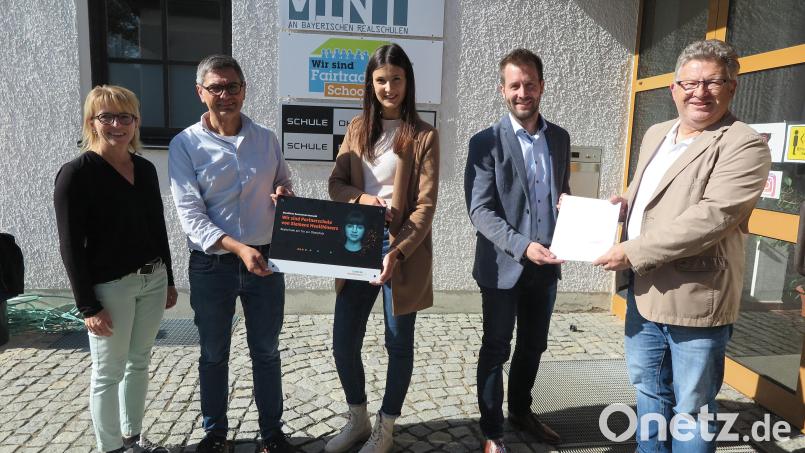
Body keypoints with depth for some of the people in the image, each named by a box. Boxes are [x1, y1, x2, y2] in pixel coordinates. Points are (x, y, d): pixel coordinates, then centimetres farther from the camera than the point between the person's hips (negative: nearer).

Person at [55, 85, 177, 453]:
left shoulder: (145, 169, 7)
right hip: (110, 287, -6)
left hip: (152, 280, 6)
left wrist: (168, 280, 14)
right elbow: (70, 246, -13)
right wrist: (88, 306, -15)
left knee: (139, 362, 17)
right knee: (108, 372, 7)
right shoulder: (76, 173, -10)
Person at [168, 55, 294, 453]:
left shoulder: (266, 139, 3)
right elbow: (190, 215, -13)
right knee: (213, 355, 14)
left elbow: (284, 183, 17)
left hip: (266, 260, 2)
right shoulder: (185, 144, -6)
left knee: (266, 351, 14)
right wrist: (239, 248, -26)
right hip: (211, 265, -2)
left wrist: (284, 193, -9)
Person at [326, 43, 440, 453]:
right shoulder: (357, 129, 8)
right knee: (343, 342, 9)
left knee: (398, 343, 9)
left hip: (403, 251, -4)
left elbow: (425, 206, -11)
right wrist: (361, 198, -14)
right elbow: (336, 183, 8)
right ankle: (357, 419, 33)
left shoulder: (423, 136, -6)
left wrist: (398, 252, -23)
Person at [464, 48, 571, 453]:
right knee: (496, 349, 10)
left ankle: (521, 411, 42)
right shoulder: (486, 142, -11)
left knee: (534, 345, 20)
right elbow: (479, 210, -16)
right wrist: (523, 246, -27)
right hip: (504, 265, -5)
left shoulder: (560, 138, 5)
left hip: (546, 265, 5)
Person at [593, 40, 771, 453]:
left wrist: (634, 252, -22)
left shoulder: (744, 146, -13)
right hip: (643, 292, 8)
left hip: (695, 299, -7)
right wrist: (624, 203, 1)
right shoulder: (655, 135, 11)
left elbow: (711, 218, -24)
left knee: (691, 408, 10)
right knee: (648, 390, 23)